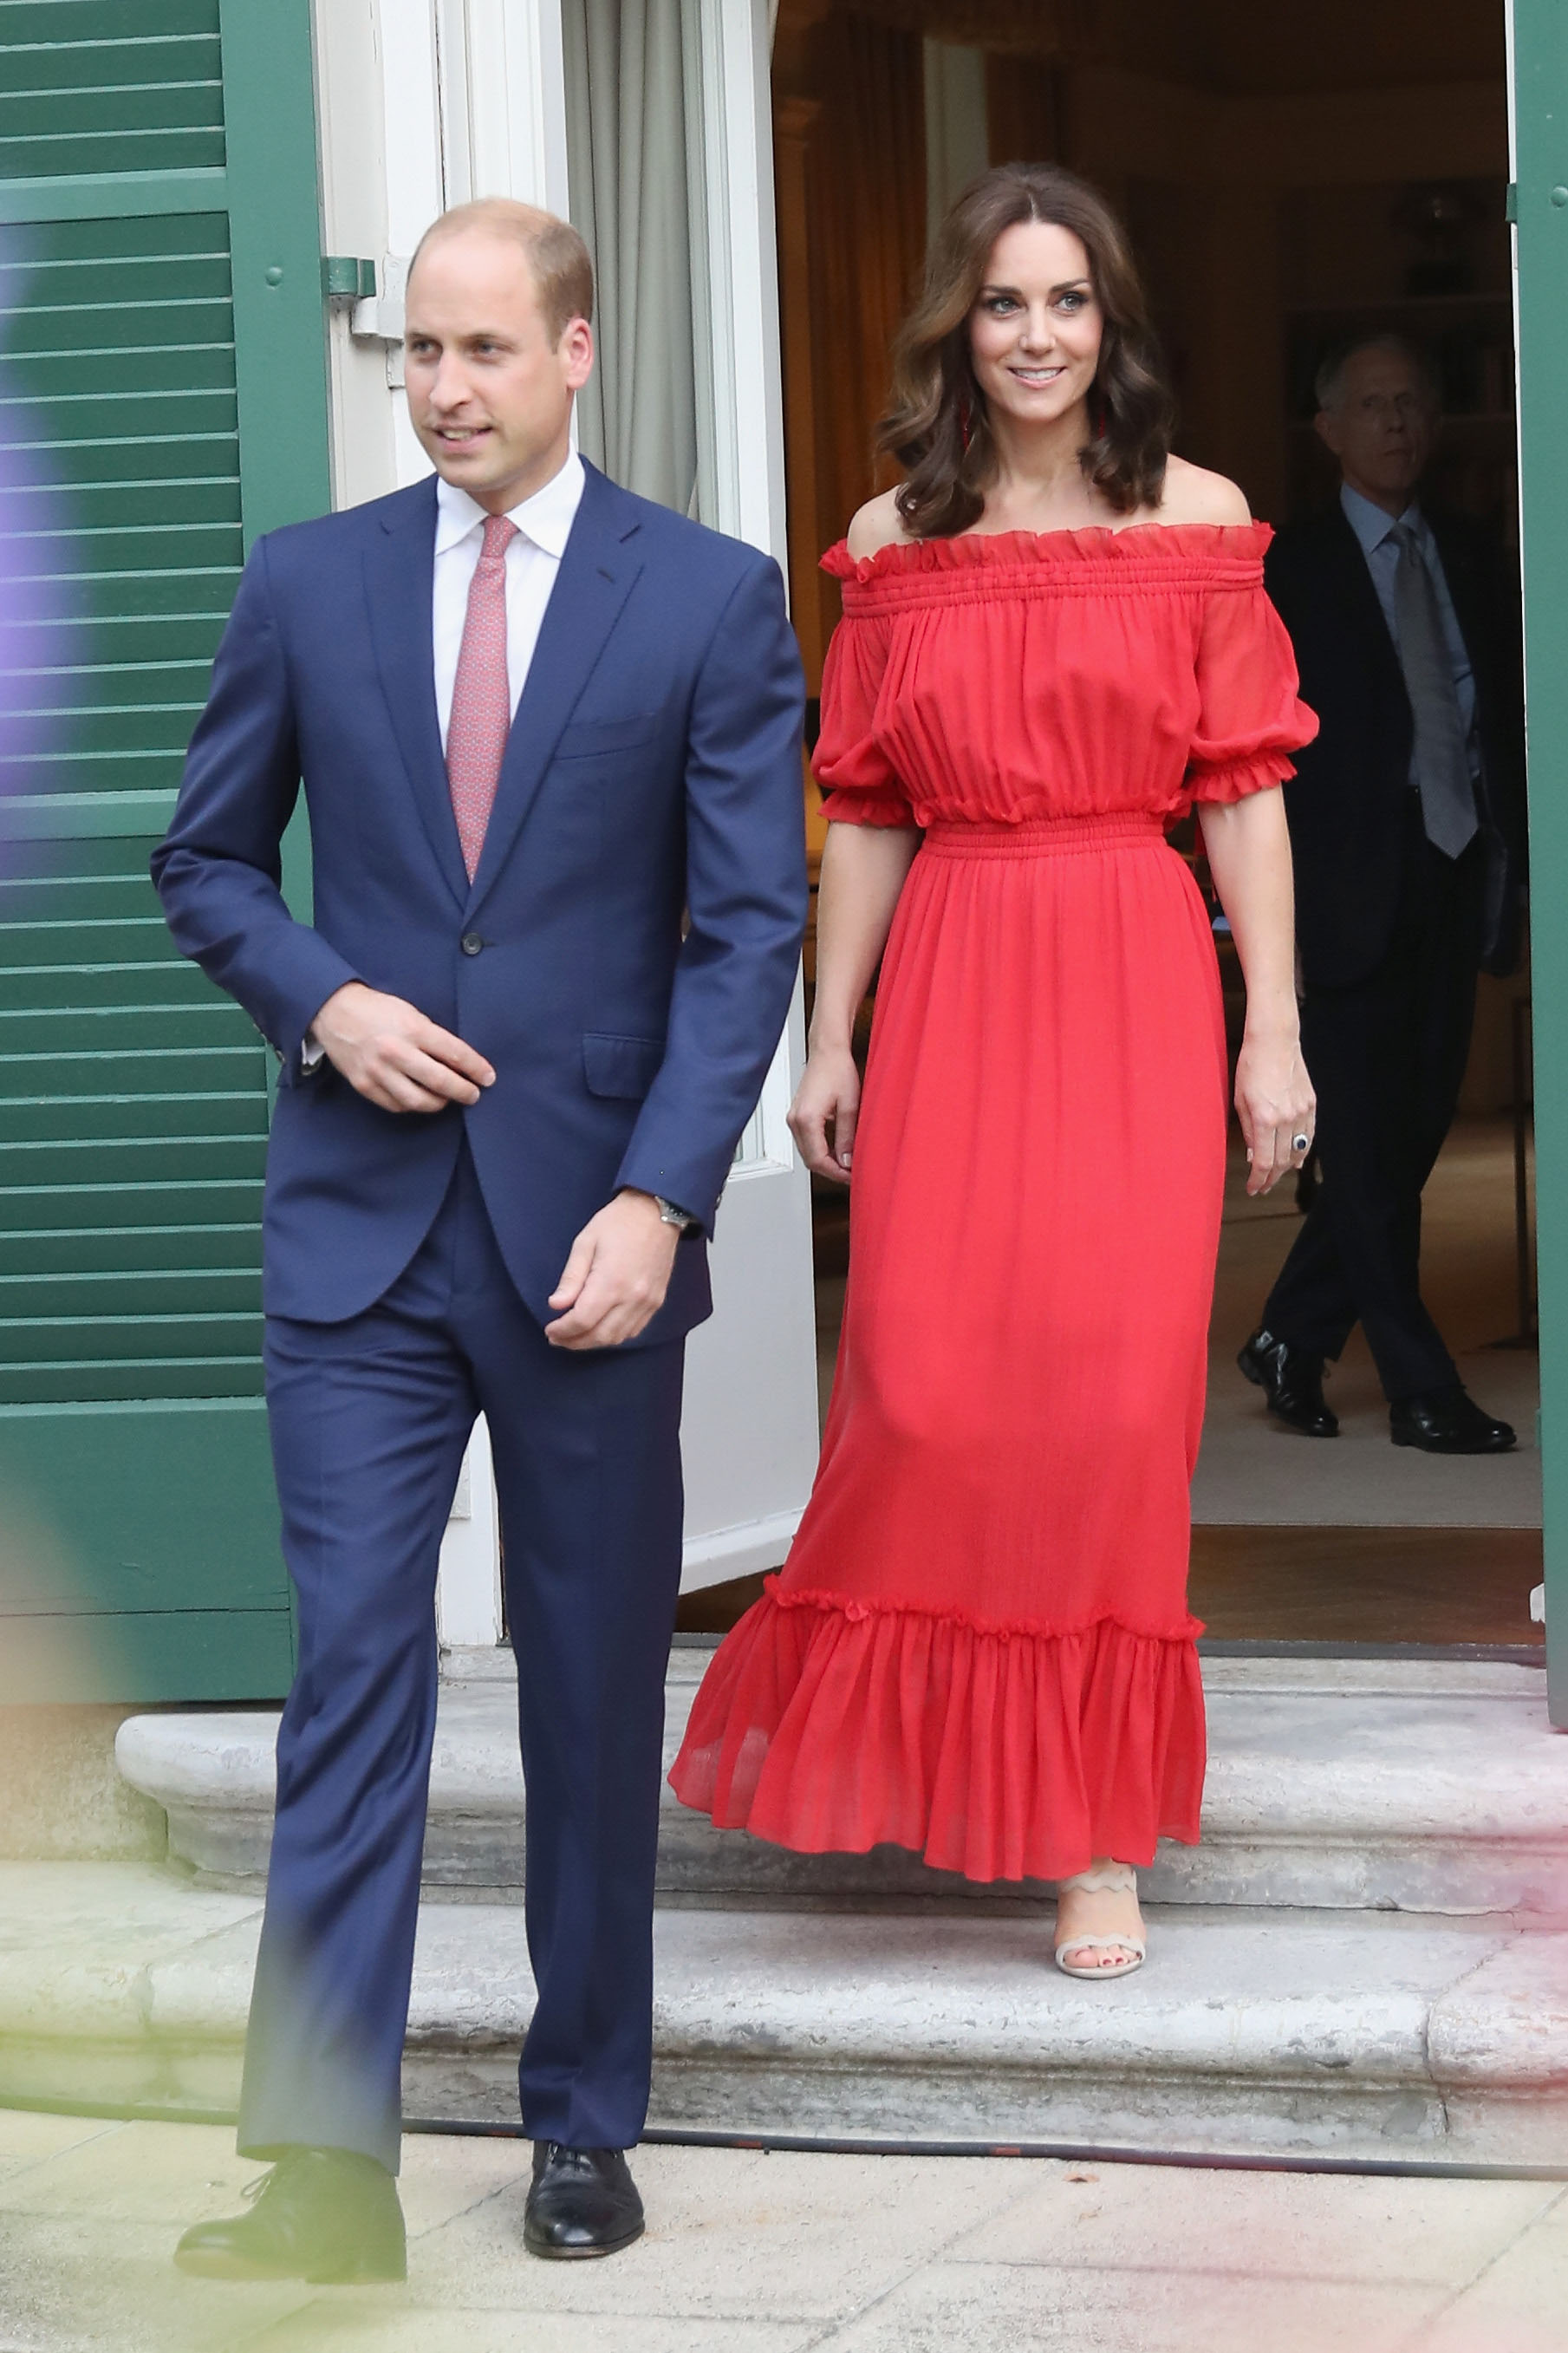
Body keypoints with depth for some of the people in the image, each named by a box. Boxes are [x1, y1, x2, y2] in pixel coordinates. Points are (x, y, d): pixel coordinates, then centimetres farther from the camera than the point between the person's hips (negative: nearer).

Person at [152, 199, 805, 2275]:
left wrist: (659, 1199, -14)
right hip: (363, 1225, 1)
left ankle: (585, 2126, 21)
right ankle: (325, 2170, -8)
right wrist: (319, 1001, -6)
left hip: (592, 1226, -1)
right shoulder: (307, 583, 5)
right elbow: (207, 858, 14)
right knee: (353, 1670, -6)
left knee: (596, 1696, 8)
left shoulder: (711, 601, -1)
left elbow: (749, 923, -4)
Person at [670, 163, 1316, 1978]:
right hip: (949, 982, 1)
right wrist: (829, 1041, 7)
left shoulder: (1197, 517, 4)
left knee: (1116, 1388, -4)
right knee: (927, 1386, -5)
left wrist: (1274, 1034, -2)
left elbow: (1242, 792, 2)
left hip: (1137, 979, -1)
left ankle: (1092, 1827, 6)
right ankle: (903, 1755, 17)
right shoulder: (895, 541, 8)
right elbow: (866, 811, 10)